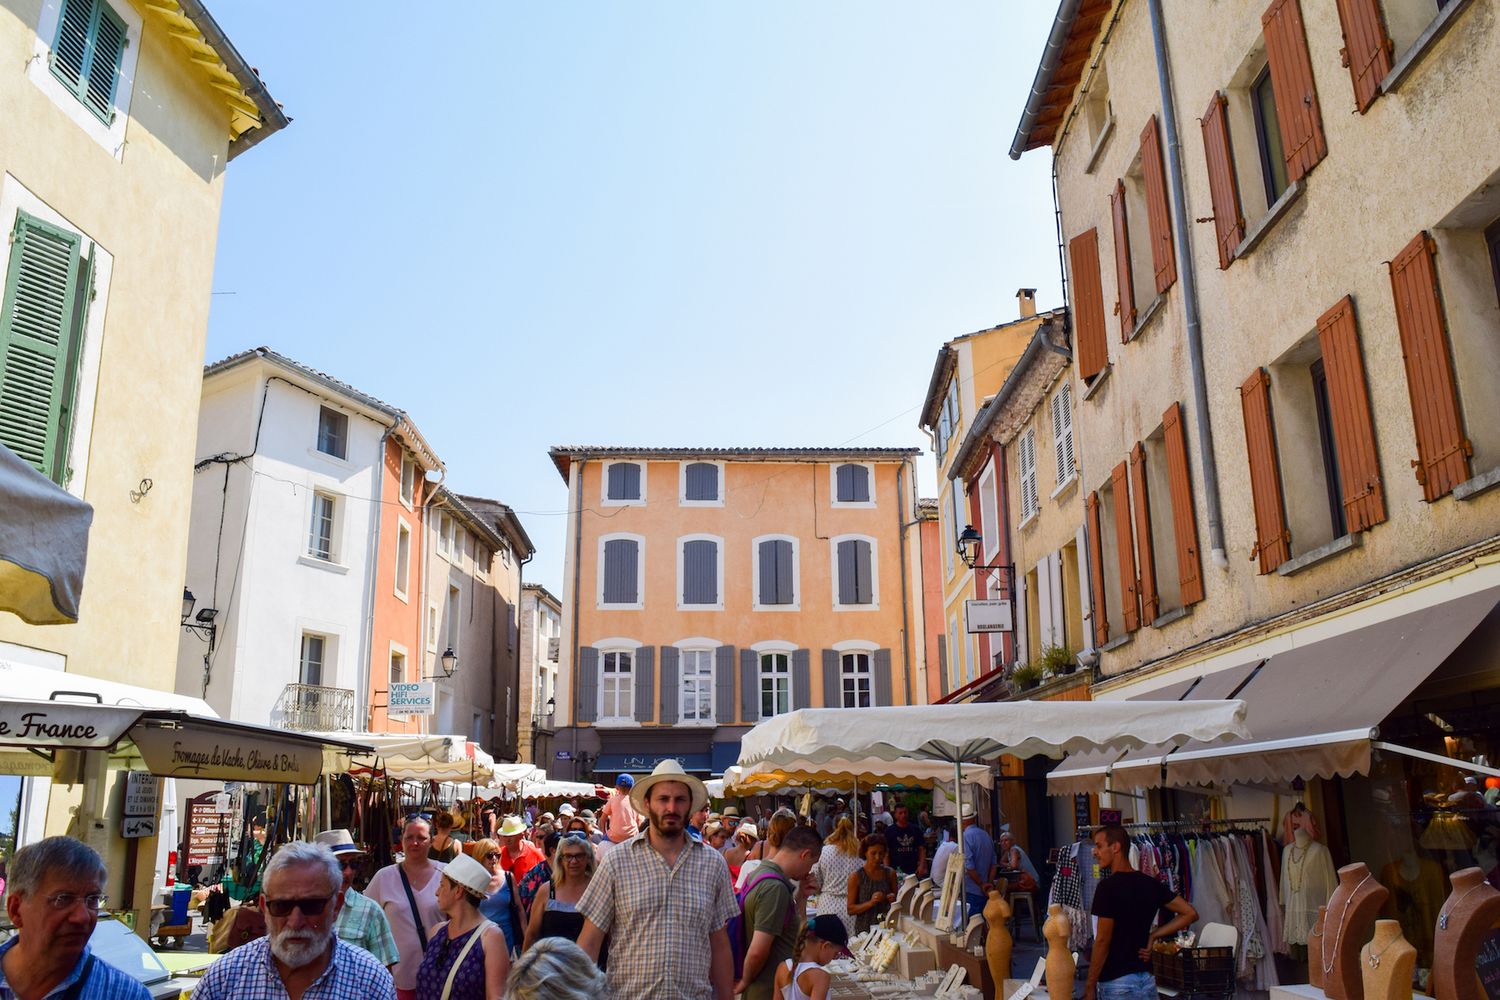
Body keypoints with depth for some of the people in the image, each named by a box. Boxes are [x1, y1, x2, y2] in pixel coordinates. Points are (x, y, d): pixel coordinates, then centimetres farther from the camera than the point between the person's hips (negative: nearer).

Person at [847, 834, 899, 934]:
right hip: (864, 929, -2)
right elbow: (850, 909, -7)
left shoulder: (890, 874, 2)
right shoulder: (856, 877, -6)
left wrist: (893, 899, -6)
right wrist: (870, 903, -19)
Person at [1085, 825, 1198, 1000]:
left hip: (1117, 983, -7)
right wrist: (1152, 936, 6)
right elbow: (1190, 913, 8)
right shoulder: (1150, 884, 6)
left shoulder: (1108, 887, -16)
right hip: (1146, 979, 7)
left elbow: (1102, 941, -15)